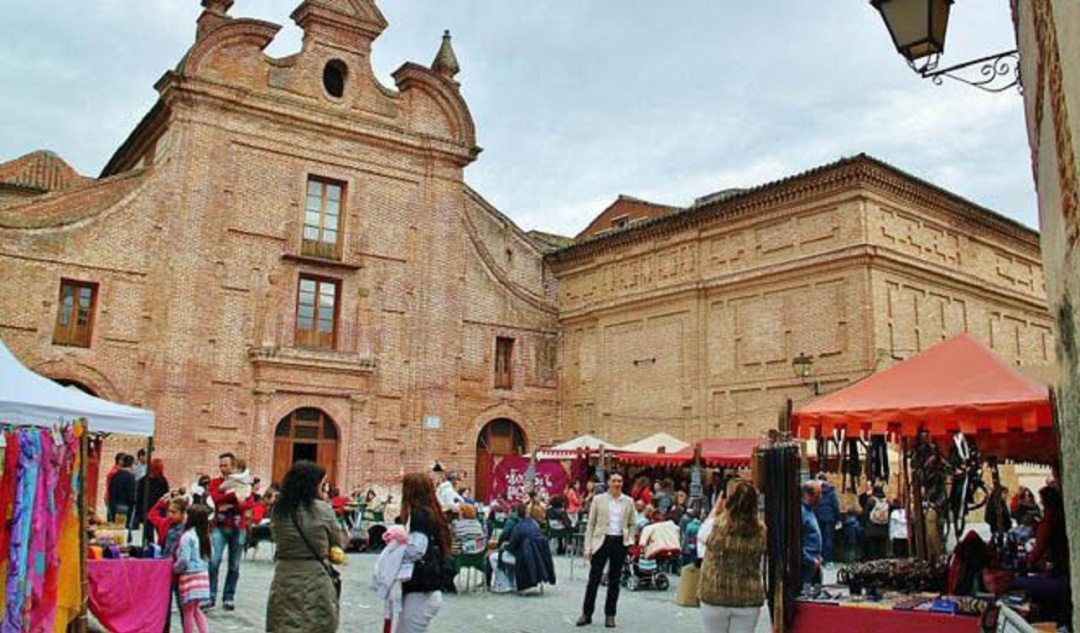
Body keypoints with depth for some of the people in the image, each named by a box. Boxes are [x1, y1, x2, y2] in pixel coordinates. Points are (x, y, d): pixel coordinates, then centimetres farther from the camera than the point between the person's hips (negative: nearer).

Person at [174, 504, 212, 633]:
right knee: (195, 609, 19)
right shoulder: (204, 535, 7)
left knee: (188, 611, 5)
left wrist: (175, 568, 0)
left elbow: (184, 560, -17)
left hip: (190, 575, -7)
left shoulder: (187, 536, -15)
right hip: (202, 574, 7)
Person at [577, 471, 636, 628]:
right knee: (593, 579, 0)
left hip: (619, 543, 2)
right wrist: (588, 546, -4)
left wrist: (630, 539, -2)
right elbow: (590, 524, 1)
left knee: (614, 580, 8)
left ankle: (610, 615, 18)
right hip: (601, 541, -2)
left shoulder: (628, 501, 6)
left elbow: (632, 525, 14)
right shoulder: (598, 499, 0)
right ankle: (586, 614, 11)